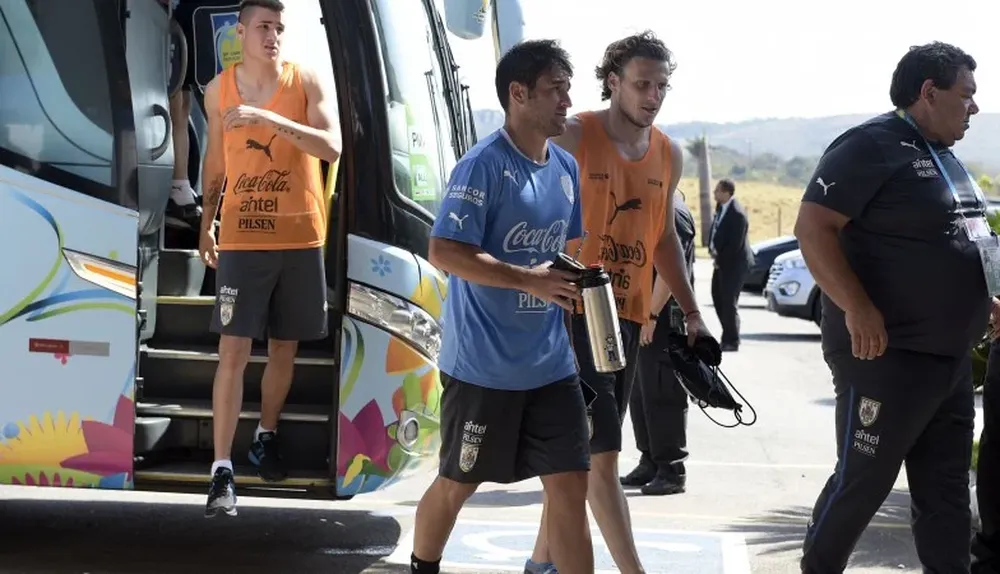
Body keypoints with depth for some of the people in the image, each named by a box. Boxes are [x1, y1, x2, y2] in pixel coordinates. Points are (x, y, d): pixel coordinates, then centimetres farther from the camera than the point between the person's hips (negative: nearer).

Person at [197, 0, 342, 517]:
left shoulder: (306, 82, -3)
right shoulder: (218, 90, 3)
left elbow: (332, 148, -16)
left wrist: (269, 119, -26)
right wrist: (207, 223, 16)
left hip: (300, 237, 0)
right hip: (242, 238, 0)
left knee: (284, 347, 12)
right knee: (233, 351, -7)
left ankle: (267, 436, 35)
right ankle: (222, 471, -8)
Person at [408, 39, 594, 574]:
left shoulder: (566, 168, 8)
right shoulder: (484, 165, -15)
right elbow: (444, 251, -21)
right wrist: (531, 281, -26)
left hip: (551, 363, 6)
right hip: (483, 365, -6)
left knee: (570, 486, 2)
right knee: (457, 484, 10)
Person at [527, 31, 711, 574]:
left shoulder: (668, 155, 10)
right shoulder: (573, 138, -9)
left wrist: (692, 311, 18)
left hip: (629, 315, 7)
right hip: (576, 311, -6)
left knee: (577, 451, 13)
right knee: (601, 454, -10)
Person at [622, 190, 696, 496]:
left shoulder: (672, 211, -14)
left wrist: (651, 316, -20)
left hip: (663, 321, -10)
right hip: (641, 319, 10)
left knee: (662, 396, -6)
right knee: (641, 394, 13)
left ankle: (671, 471, -2)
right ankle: (650, 463, 21)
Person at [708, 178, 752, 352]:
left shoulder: (737, 213, -23)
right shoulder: (721, 208, 4)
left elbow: (735, 244, -22)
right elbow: (715, 231, 13)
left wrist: (719, 258, -13)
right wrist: (713, 250, -3)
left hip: (734, 263, -9)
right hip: (722, 262, 9)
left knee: (729, 301, -3)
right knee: (718, 298, 13)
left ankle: (731, 341, 7)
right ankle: (728, 336, 24)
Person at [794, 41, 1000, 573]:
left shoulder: (942, 155, 16)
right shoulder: (871, 145, -13)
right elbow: (813, 226, -21)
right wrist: (858, 309, -28)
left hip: (951, 359, 9)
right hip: (885, 355, -9)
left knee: (945, 493, 11)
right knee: (862, 484, -1)